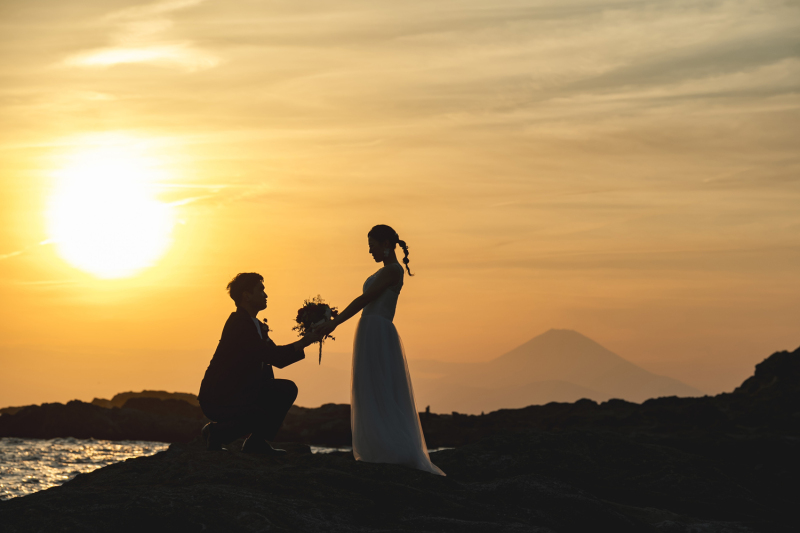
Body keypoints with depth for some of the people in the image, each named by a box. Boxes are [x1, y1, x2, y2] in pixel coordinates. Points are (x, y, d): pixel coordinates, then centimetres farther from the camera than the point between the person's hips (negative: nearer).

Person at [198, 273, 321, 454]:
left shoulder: (256, 325, 14)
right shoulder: (238, 323, -18)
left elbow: (278, 358, 14)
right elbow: (269, 356, -27)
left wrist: (305, 341, 0)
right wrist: (302, 343, -24)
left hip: (241, 392, 10)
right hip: (218, 398, -10)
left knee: (286, 389, 1)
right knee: (262, 418, -28)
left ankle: (257, 443, 5)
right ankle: (216, 432, -4)